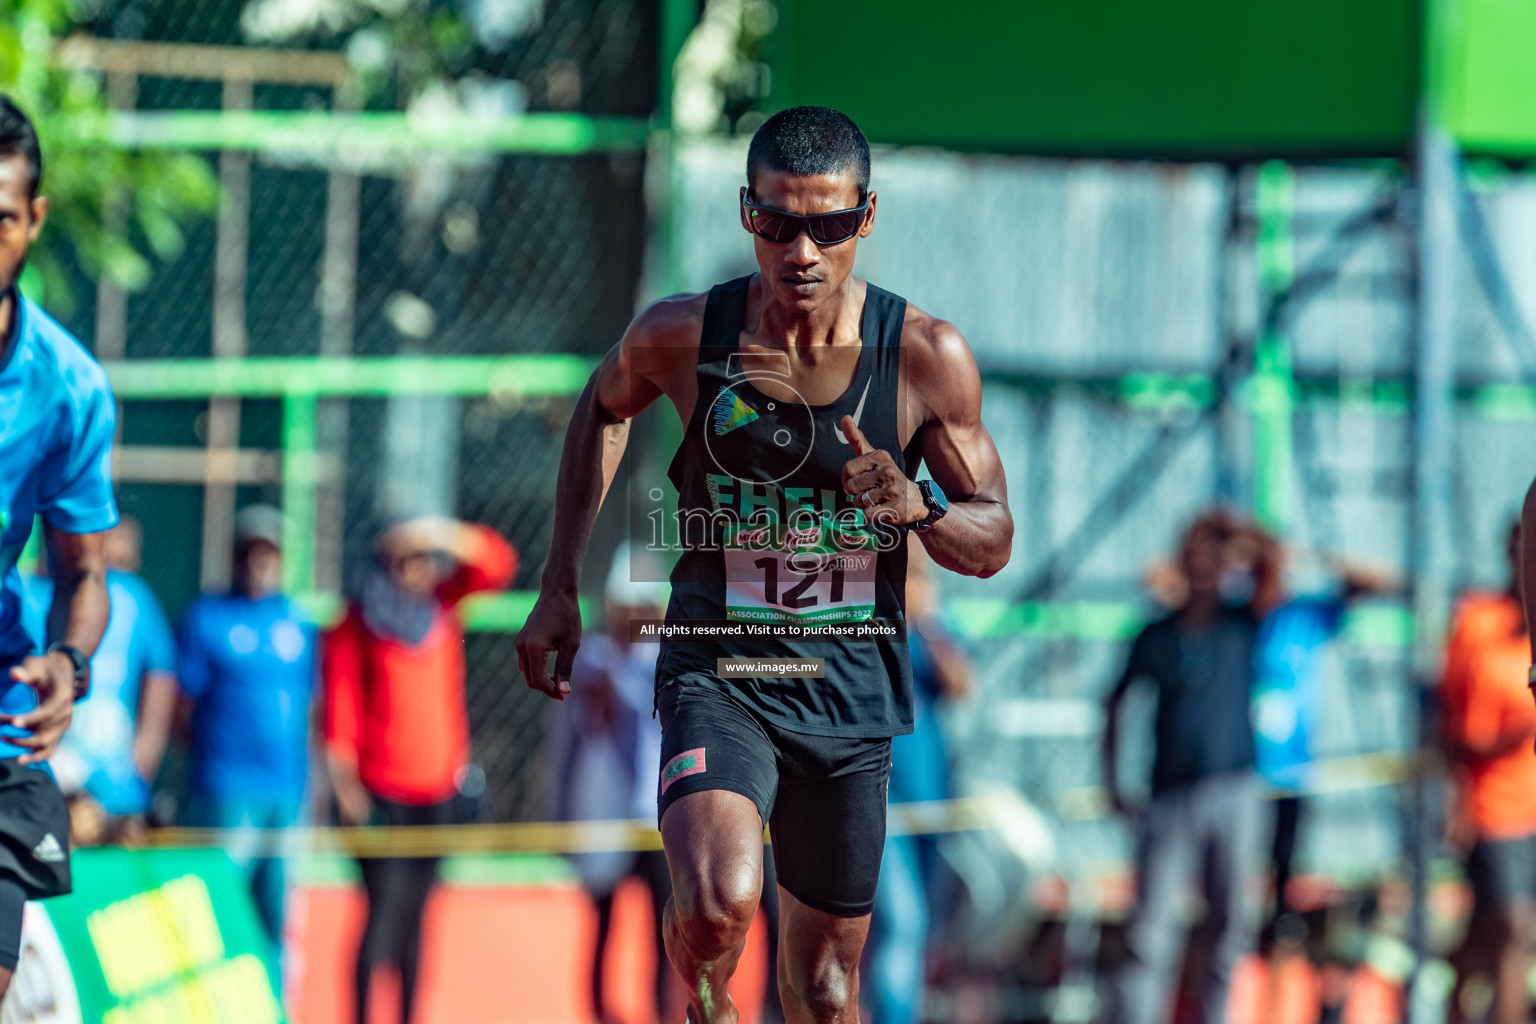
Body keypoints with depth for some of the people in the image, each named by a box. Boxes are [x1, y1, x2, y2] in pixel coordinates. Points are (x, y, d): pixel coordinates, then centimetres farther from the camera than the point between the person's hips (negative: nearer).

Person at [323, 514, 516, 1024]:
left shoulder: (443, 604, 8)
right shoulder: (357, 621, -5)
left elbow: (496, 563, -2)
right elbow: (340, 698, -8)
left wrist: (443, 536, -17)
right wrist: (343, 778, -13)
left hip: (439, 791, 5)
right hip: (379, 792, -5)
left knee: (414, 913, 9)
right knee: (386, 909, -10)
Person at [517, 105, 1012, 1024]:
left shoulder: (929, 357, -10)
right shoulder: (681, 337, -9)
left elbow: (993, 544, -2)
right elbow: (605, 406, 14)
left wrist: (916, 507, -25)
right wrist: (560, 589, 12)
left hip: (852, 688, 2)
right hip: (718, 671, -2)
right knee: (718, 908, -28)